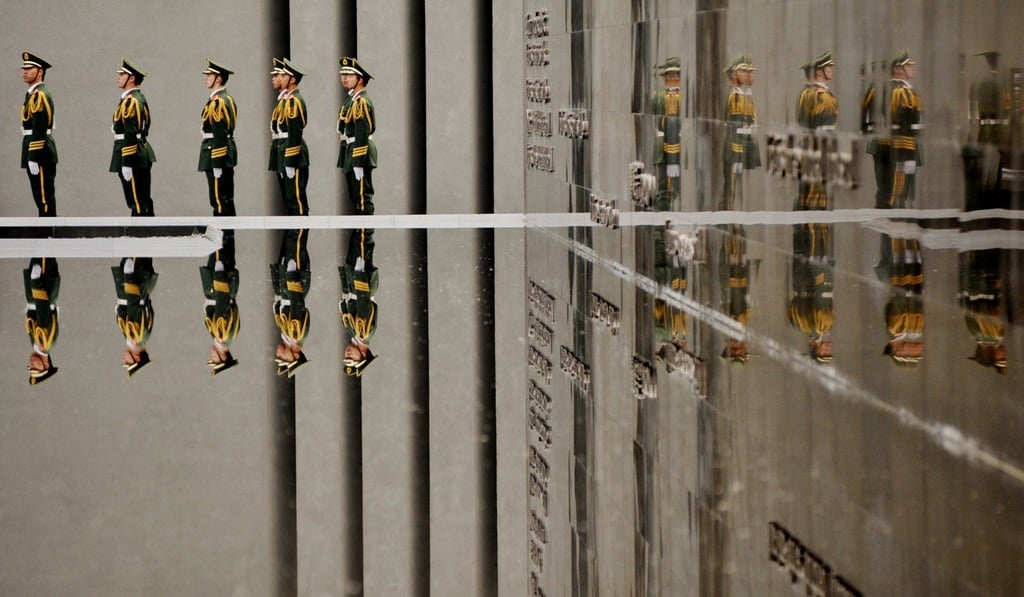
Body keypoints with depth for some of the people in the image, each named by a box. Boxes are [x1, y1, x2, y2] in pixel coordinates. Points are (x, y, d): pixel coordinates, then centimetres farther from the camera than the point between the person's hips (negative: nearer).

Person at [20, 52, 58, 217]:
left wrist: (33, 157, -23)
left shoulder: (40, 95, -14)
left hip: (40, 153, -10)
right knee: (41, 198, 13)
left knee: (44, 198, -9)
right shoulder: (33, 94, 18)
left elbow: (39, 130, -21)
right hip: (37, 153, 10)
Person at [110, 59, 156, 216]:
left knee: (137, 202, -6)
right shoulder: (140, 98, 14)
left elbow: (130, 134, -22)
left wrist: (126, 164, -23)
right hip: (143, 154, 10)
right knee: (144, 200, 13)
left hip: (132, 156, -10)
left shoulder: (129, 101, -16)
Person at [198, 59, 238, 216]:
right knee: (227, 198, 12)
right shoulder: (228, 98, 13)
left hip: (216, 152, -10)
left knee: (219, 200, -8)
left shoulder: (216, 102, -17)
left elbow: (219, 135, -21)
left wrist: (216, 164, -22)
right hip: (229, 150, 10)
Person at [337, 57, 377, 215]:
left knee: (363, 197, -8)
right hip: (350, 150, 10)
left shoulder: (361, 102, -16)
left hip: (360, 153, -10)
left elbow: (362, 135, -21)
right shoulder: (351, 98, 14)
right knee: (355, 196, 15)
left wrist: (358, 164, -23)